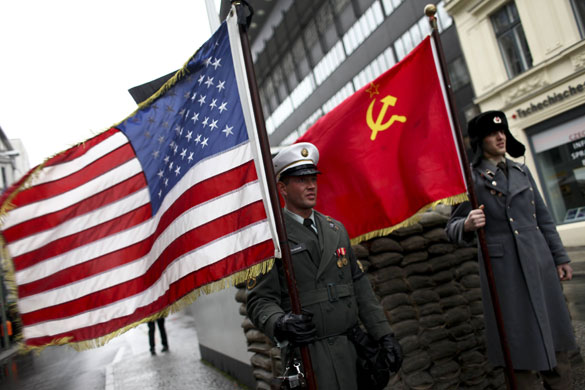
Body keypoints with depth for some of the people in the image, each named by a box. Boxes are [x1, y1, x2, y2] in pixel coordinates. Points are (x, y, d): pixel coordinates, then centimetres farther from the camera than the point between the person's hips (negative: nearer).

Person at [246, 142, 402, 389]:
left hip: (352, 349, 5)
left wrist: (384, 335, 8)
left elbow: (359, 285, 12)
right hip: (308, 357, -5)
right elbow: (260, 300, -10)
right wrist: (280, 324, -30)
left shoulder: (336, 229, 11)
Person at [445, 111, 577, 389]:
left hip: (539, 261, 6)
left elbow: (543, 218, 16)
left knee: (555, 338, 14)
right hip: (504, 267, -5)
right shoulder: (471, 178, -3)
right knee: (523, 343, 1)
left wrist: (560, 257, 15)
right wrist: (468, 225, -27)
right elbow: (452, 227, -6)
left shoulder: (521, 171, 13)